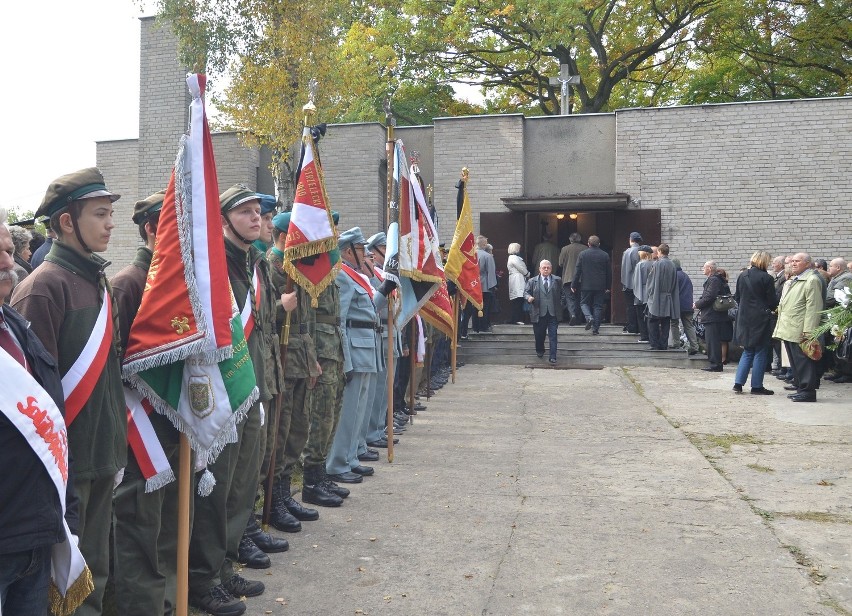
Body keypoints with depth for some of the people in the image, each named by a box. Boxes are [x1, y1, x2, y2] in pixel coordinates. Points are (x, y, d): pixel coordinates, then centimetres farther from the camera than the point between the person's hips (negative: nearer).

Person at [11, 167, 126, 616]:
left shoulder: (97, 280, 11)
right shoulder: (44, 286, -15)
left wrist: (117, 451, 15)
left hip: (103, 458, 7)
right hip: (66, 461, -7)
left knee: (95, 570, 18)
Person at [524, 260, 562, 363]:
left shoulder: (557, 280, 8)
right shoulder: (532, 281, 5)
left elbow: (562, 293, 14)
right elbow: (526, 292, 6)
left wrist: (561, 304, 5)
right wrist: (529, 297, -15)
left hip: (553, 313, 0)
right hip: (539, 313, 0)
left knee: (553, 336, -4)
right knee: (539, 335, 11)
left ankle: (553, 357, -1)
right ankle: (540, 351, 37)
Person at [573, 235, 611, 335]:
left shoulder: (582, 254, -4)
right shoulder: (605, 255, 2)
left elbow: (578, 271, -4)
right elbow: (609, 272, 5)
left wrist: (574, 285, 3)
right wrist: (608, 287, 14)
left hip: (586, 285, -1)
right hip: (600, 286, 2)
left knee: (584, 303, 11)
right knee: (598, 305, 6)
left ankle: (589, 317, -16)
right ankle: (595, 328, 3)